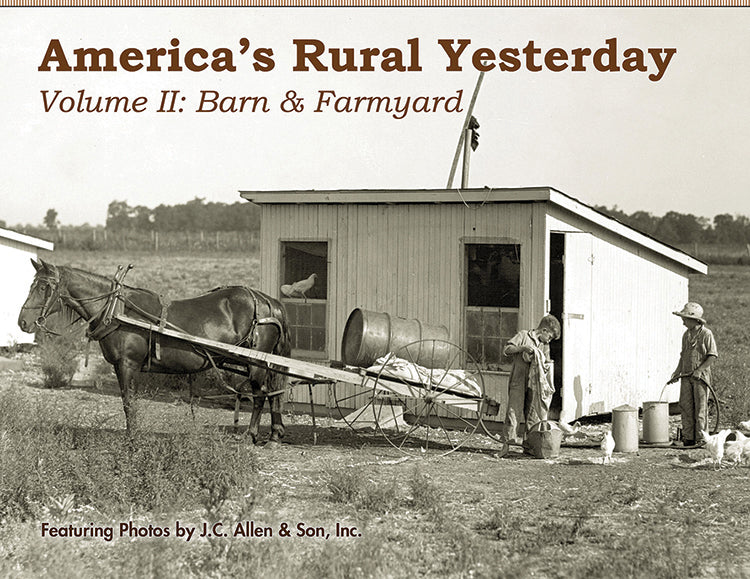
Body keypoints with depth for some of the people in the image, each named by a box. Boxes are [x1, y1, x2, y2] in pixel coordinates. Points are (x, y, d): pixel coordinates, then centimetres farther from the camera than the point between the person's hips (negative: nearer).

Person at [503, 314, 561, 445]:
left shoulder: (545, 346, 17)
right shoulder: (523, 336, 3)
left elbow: (547, 366, 19)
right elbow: (506, 350, -4)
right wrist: (522, 348, -17)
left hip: (535, 385, 5)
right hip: (518, 381, -5)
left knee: (533, 414, 3)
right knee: (514, 409, -9)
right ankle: (510, 437, -5)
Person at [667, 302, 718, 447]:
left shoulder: (706, 334, -8)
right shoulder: (686, 335, 12)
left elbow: (713, 355, -10)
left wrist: (699, 370, -17)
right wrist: (677, 372, 10)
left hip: (701, 376, -6)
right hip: (686, 376, 6)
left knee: (700, 408, -2)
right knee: (685, 407, 5)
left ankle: (701, 438, 4)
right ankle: (688, 437, 11)